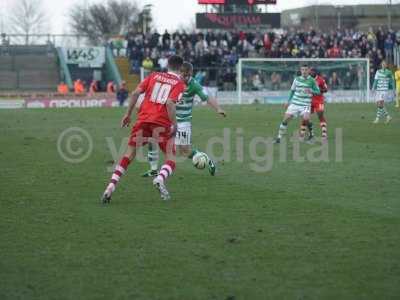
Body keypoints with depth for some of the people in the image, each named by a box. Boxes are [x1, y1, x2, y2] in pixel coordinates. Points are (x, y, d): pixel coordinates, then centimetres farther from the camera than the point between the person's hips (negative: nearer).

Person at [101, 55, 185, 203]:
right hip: (162, 123, -3)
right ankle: (160, 179, -24)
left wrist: (128, 114, 12)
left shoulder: (154, 76, 15)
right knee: (171, 158, 7)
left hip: (143, 119, 3)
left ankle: (111, 186, -1)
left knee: (129, 154, 11)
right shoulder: (179, 83, 4)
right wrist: (174, 124, -7)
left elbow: (135, 93, 5)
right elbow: (170, 103, -14)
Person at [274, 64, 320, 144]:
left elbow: (318, 92, 0)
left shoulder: (312, 80, -2)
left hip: (305, 104, -2)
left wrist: (311, 91, -20)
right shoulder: (297, 79, 5)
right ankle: (279, 137, 4)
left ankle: (301, 136, 0)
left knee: (306, 119, -23)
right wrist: (288, 101, 15)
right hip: (295, 103, 2)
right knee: (286, 119, -7)